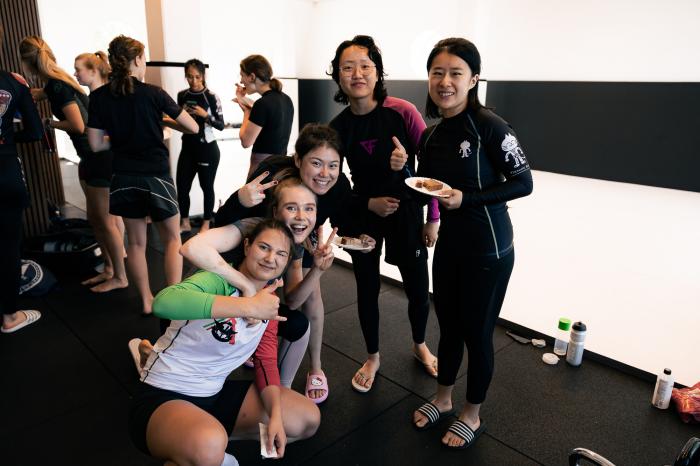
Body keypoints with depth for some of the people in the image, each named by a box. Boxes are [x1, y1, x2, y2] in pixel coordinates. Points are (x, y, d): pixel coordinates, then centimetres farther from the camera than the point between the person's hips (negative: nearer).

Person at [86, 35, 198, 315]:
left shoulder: (99, 97, -2)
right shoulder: (153, 94, -12)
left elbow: (96, 144, 0)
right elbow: (193, 128, -7)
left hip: (124, 178, 4)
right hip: (156, 176, -3)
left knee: (136, 241, 16)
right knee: (172, 239, 12)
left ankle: (146, 301, 25)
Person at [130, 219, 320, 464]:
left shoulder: (269, 301, 1)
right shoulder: (220, 280, -22)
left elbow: (267, 362, 5)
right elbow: (163, 302, -43)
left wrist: (276, 416, -11)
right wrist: (249, 306, -44)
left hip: (216, 394, 8)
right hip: (164, 396, -7)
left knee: (309, 419, 2)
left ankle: (217, 439, 9)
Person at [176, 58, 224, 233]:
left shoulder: (211, 97, -9)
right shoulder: (182, 95, 4)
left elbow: (221, 125, -8)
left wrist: (206, 115, -23)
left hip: (207, 149, -4)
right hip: (187, 148, 5)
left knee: (207, 186, 6)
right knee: (181, 185, 5)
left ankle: (206, 224, 21)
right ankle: (185, 223, 22)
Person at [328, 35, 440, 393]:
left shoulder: (402, 112, -17)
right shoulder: (337, 127, -9)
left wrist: (433, 218, -8)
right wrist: (368, 203, -13)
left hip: (407, 211, -1)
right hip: (364, 215, 2)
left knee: (418, 290, 10)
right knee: (367, 290, 12)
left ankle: (419, 346, 41)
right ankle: (373, 358, 36)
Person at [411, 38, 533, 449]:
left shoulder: (488, 125, -16)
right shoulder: (431, 135, 3)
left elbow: (523, 183, -15)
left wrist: (466, 199, -22)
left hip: (488, 250, -6)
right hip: (448, 245, 6)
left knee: (477, 332, 9)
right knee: (449, 325, 20)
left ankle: (472, 417, 33)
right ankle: (443, 399, 43)